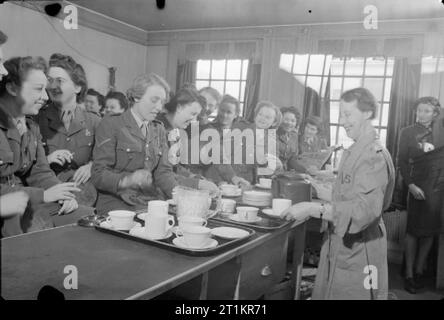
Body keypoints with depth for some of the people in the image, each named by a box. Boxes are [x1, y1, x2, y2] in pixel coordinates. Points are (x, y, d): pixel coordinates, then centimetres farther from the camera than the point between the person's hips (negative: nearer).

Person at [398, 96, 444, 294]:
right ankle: (409, 274, 8)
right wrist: (410, 185, -12)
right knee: (414, 230, 0)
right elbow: (402, 161, -4)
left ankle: (419, 270, 21)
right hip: (418, 186, -4)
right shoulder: (407, 132, 1)